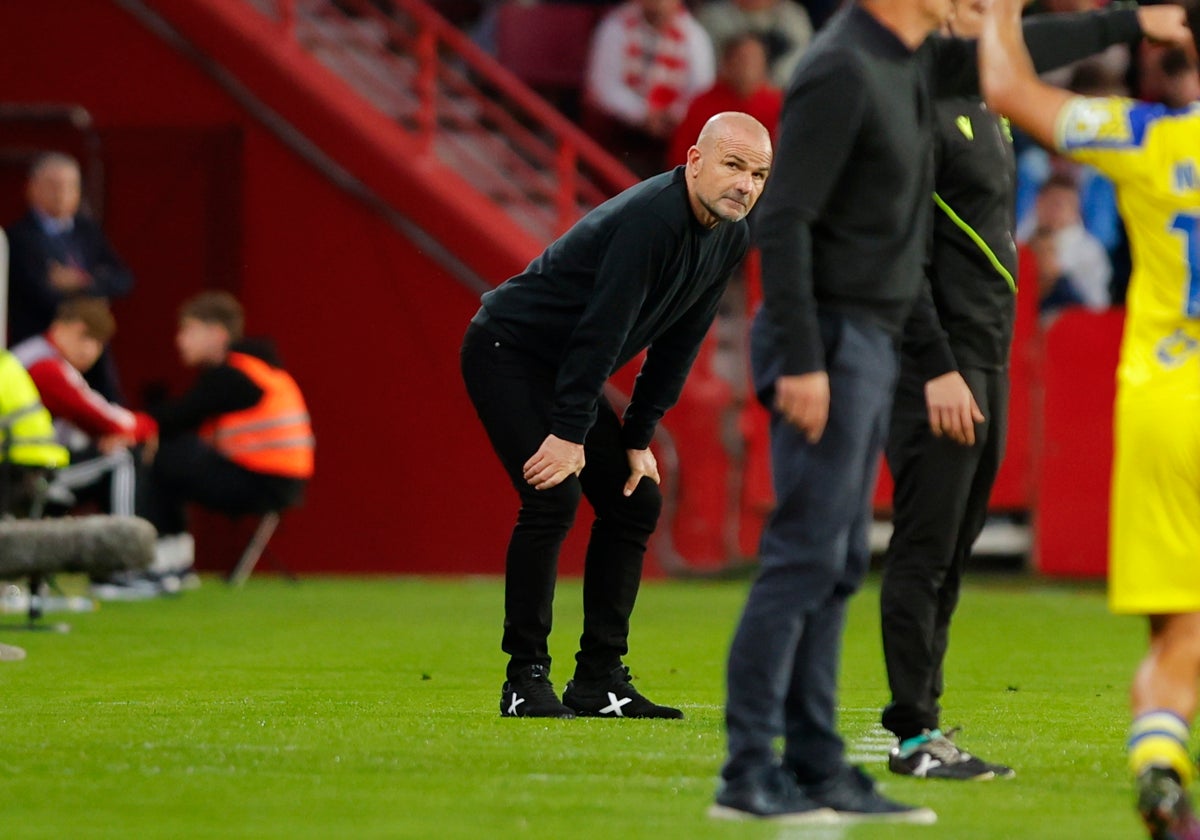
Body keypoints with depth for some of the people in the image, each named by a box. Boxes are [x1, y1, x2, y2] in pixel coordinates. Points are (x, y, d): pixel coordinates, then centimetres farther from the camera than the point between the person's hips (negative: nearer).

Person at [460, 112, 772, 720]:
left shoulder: (731, 237, 0)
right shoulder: (650, 219, -28)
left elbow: (679, 342, 6)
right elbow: (603, 328, -30)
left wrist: (639, 438, 3)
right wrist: (569, 434, -30)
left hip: (566, 369, 9)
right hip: (507, 355, -9)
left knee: (636, 502, 5)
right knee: (554, 495, -22)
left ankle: (599, 681, 9)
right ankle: (525, 679, -14)